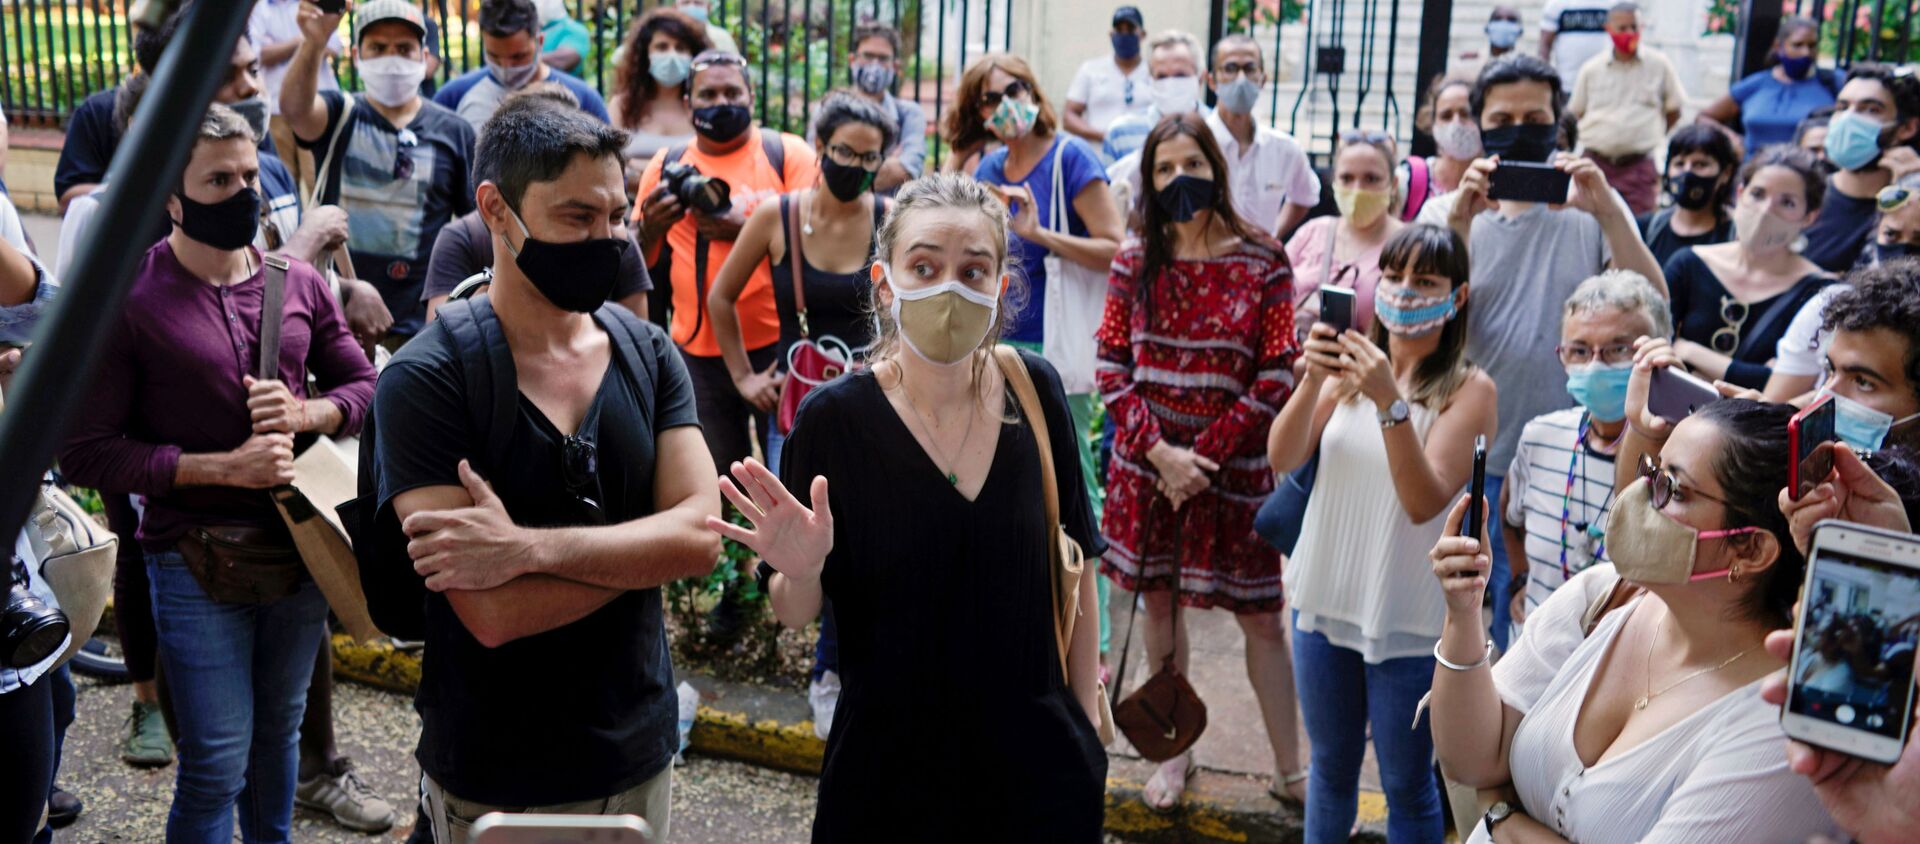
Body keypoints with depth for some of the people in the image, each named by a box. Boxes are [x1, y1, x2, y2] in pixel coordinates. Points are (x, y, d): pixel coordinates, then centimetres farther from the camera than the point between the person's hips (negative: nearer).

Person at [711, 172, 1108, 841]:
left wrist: (1086, 719, 7)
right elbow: (795, 614, -6)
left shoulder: (1035, 391, -7)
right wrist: (801, 571, -27)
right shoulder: (834, 419, -14)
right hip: (887, 774, -2)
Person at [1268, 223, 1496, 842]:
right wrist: (1313, 382, -24)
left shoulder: (1469, 388, -10)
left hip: (1408, 618, -4)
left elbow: (1425, 502, -21)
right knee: (1330, 768, 21)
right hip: (1324, 598, 4)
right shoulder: (1351, 364, 2)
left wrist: (1390, 402, -30)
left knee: (1406, 784, 11)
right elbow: (1283, 458, -8)